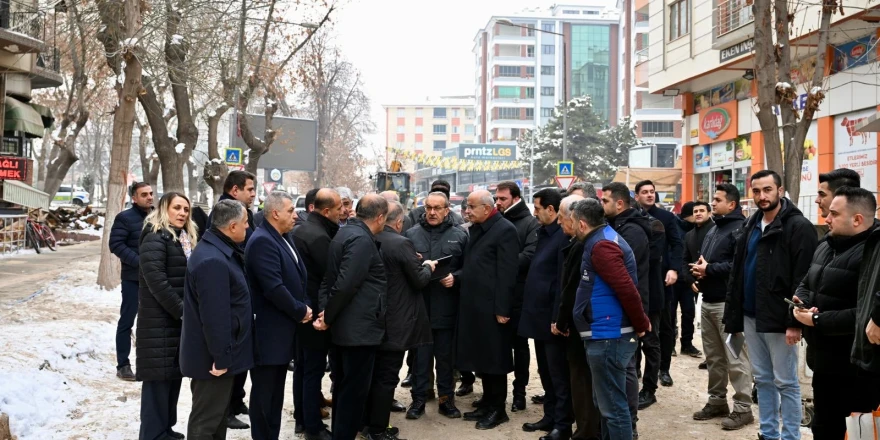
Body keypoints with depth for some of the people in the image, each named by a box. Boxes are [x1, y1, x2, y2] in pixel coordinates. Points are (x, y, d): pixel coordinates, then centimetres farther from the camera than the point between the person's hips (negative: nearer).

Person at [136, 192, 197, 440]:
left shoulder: (186, 239, 16)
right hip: (160, 320, -9)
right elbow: (157, 281, -21)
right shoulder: (155, 239, -12)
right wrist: (181, 310, -19)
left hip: (179, 319, 9)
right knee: (159, 376, -6)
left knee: (173, 374, 13)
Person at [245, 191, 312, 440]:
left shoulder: (282, 238, 12)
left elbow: (296, 278, 16)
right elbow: (274, 288, -25)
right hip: (269, 332, -9)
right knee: (264, 394, 1)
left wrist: (303, 307, 0)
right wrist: (301, 311, -13)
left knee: (275, 393, 16)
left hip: (282, 329, 9)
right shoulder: (262, 241, -19)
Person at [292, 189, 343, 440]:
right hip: (315, 310, -10)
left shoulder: (301, 230, 9)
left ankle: (301, 419, 26)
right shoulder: (319, 237, -21)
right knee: (314, 369, -2)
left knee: (302, 367, 16)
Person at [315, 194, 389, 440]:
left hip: (344, 327, 10)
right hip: (360, 328, -10)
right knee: (354, 390, 0)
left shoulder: (346, 233, 12)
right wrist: (328, 317, -13)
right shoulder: (362, 240, -19)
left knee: (344, 387, 18)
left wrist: (324, 311, 1)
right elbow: (345, 285, -25)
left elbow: (329, 279, 11)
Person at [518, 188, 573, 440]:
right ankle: (550, 417, 28)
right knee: (545, 372, 17)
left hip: (552, 317, -9)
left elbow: (563, 281, -20)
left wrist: (557, 318, -21)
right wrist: (531, 311, 16)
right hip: (539, 315, 9)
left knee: (558, 374, 1)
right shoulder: (543, 234, 13)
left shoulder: (563, 236, -16)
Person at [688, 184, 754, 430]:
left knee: (735, 358, -5)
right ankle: (717, 401, 25)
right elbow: (692, 260, 22)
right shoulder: (712, 229, 19)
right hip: (707, 301, 9)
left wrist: (709, 269, -17)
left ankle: (743, 408, 1)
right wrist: (694, 277, 2)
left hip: (727, 302, -9)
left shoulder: (740, 228, -10)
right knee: (713, 356, 15)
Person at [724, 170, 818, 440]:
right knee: (762, 379, 14)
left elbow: (803, 279, -17)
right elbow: (737, 273, 16)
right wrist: (733, 316, 12)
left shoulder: (798, 227, -11)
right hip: (751, 316, 8)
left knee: (786, 383, 2)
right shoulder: (751, 226, 14)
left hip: (778, 319, -8)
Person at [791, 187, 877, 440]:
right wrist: (800, 305, -1)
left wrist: (817, 320, -22)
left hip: (853, 369, -9)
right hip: (823, 362, 9)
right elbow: (805, 284, 22)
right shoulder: (825, 246, 12)